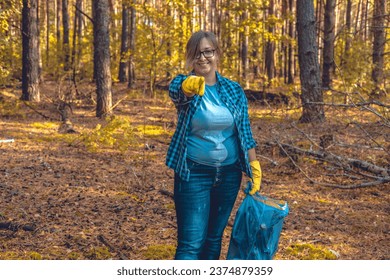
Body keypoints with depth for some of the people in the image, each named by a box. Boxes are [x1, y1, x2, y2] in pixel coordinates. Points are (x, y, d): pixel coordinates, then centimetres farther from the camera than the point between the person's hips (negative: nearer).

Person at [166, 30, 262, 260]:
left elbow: (245, 131, 8)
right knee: (191, 243, -7)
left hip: (229, 173, 4)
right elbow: (177, 89, -33)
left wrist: (254, 165, 3)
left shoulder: (234, 90, 3)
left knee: (214, 237, 14)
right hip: (194, 174, -4)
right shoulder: (184, 83, -8)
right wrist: (189, 85, -56)